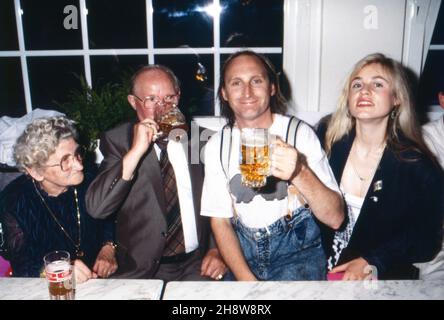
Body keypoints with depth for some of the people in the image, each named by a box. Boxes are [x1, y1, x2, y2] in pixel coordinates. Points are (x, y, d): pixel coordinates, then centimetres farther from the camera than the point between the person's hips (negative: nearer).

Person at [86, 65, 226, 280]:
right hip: (141, 269, -1)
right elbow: (96, 208, -12)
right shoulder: (117, 140, 0)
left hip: (196, 265, 1)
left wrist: (218, 250, -1)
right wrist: (136, 151, -18)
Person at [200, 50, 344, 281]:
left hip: (297, 253, -3)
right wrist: (247, 280, -12)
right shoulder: (216, 146, 2)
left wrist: (300, 173, -32)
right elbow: (220, 221, 2)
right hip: (242, 254, 3)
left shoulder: (300, 133, -7)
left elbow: (335, 218, -13)